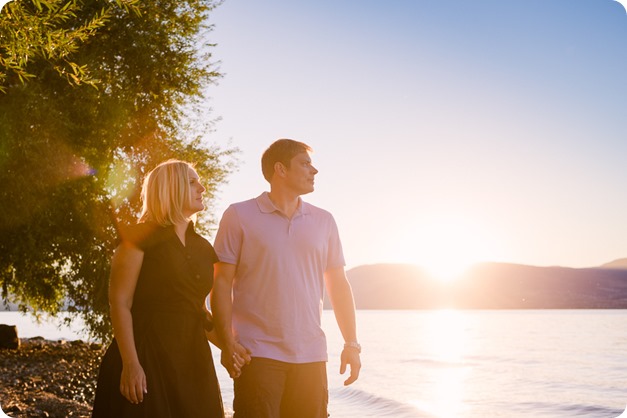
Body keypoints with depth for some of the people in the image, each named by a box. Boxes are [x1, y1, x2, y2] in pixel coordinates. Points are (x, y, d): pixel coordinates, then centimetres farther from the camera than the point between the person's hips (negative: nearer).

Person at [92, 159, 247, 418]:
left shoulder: (203, 248, 14)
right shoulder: (140, 238, -4)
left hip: (192, 361, 6)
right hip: (147, 356, -6)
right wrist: (130, 363, -19)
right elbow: (120, 302, -10)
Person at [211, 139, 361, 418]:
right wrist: (227, 344, -10)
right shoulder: (239, 216, 0)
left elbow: (338, 285, 12)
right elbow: (222, 283, -2)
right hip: (258, 354, -3)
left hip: (311, 356, 4)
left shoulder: (324, 221, 11)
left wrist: (352, 344, 7)